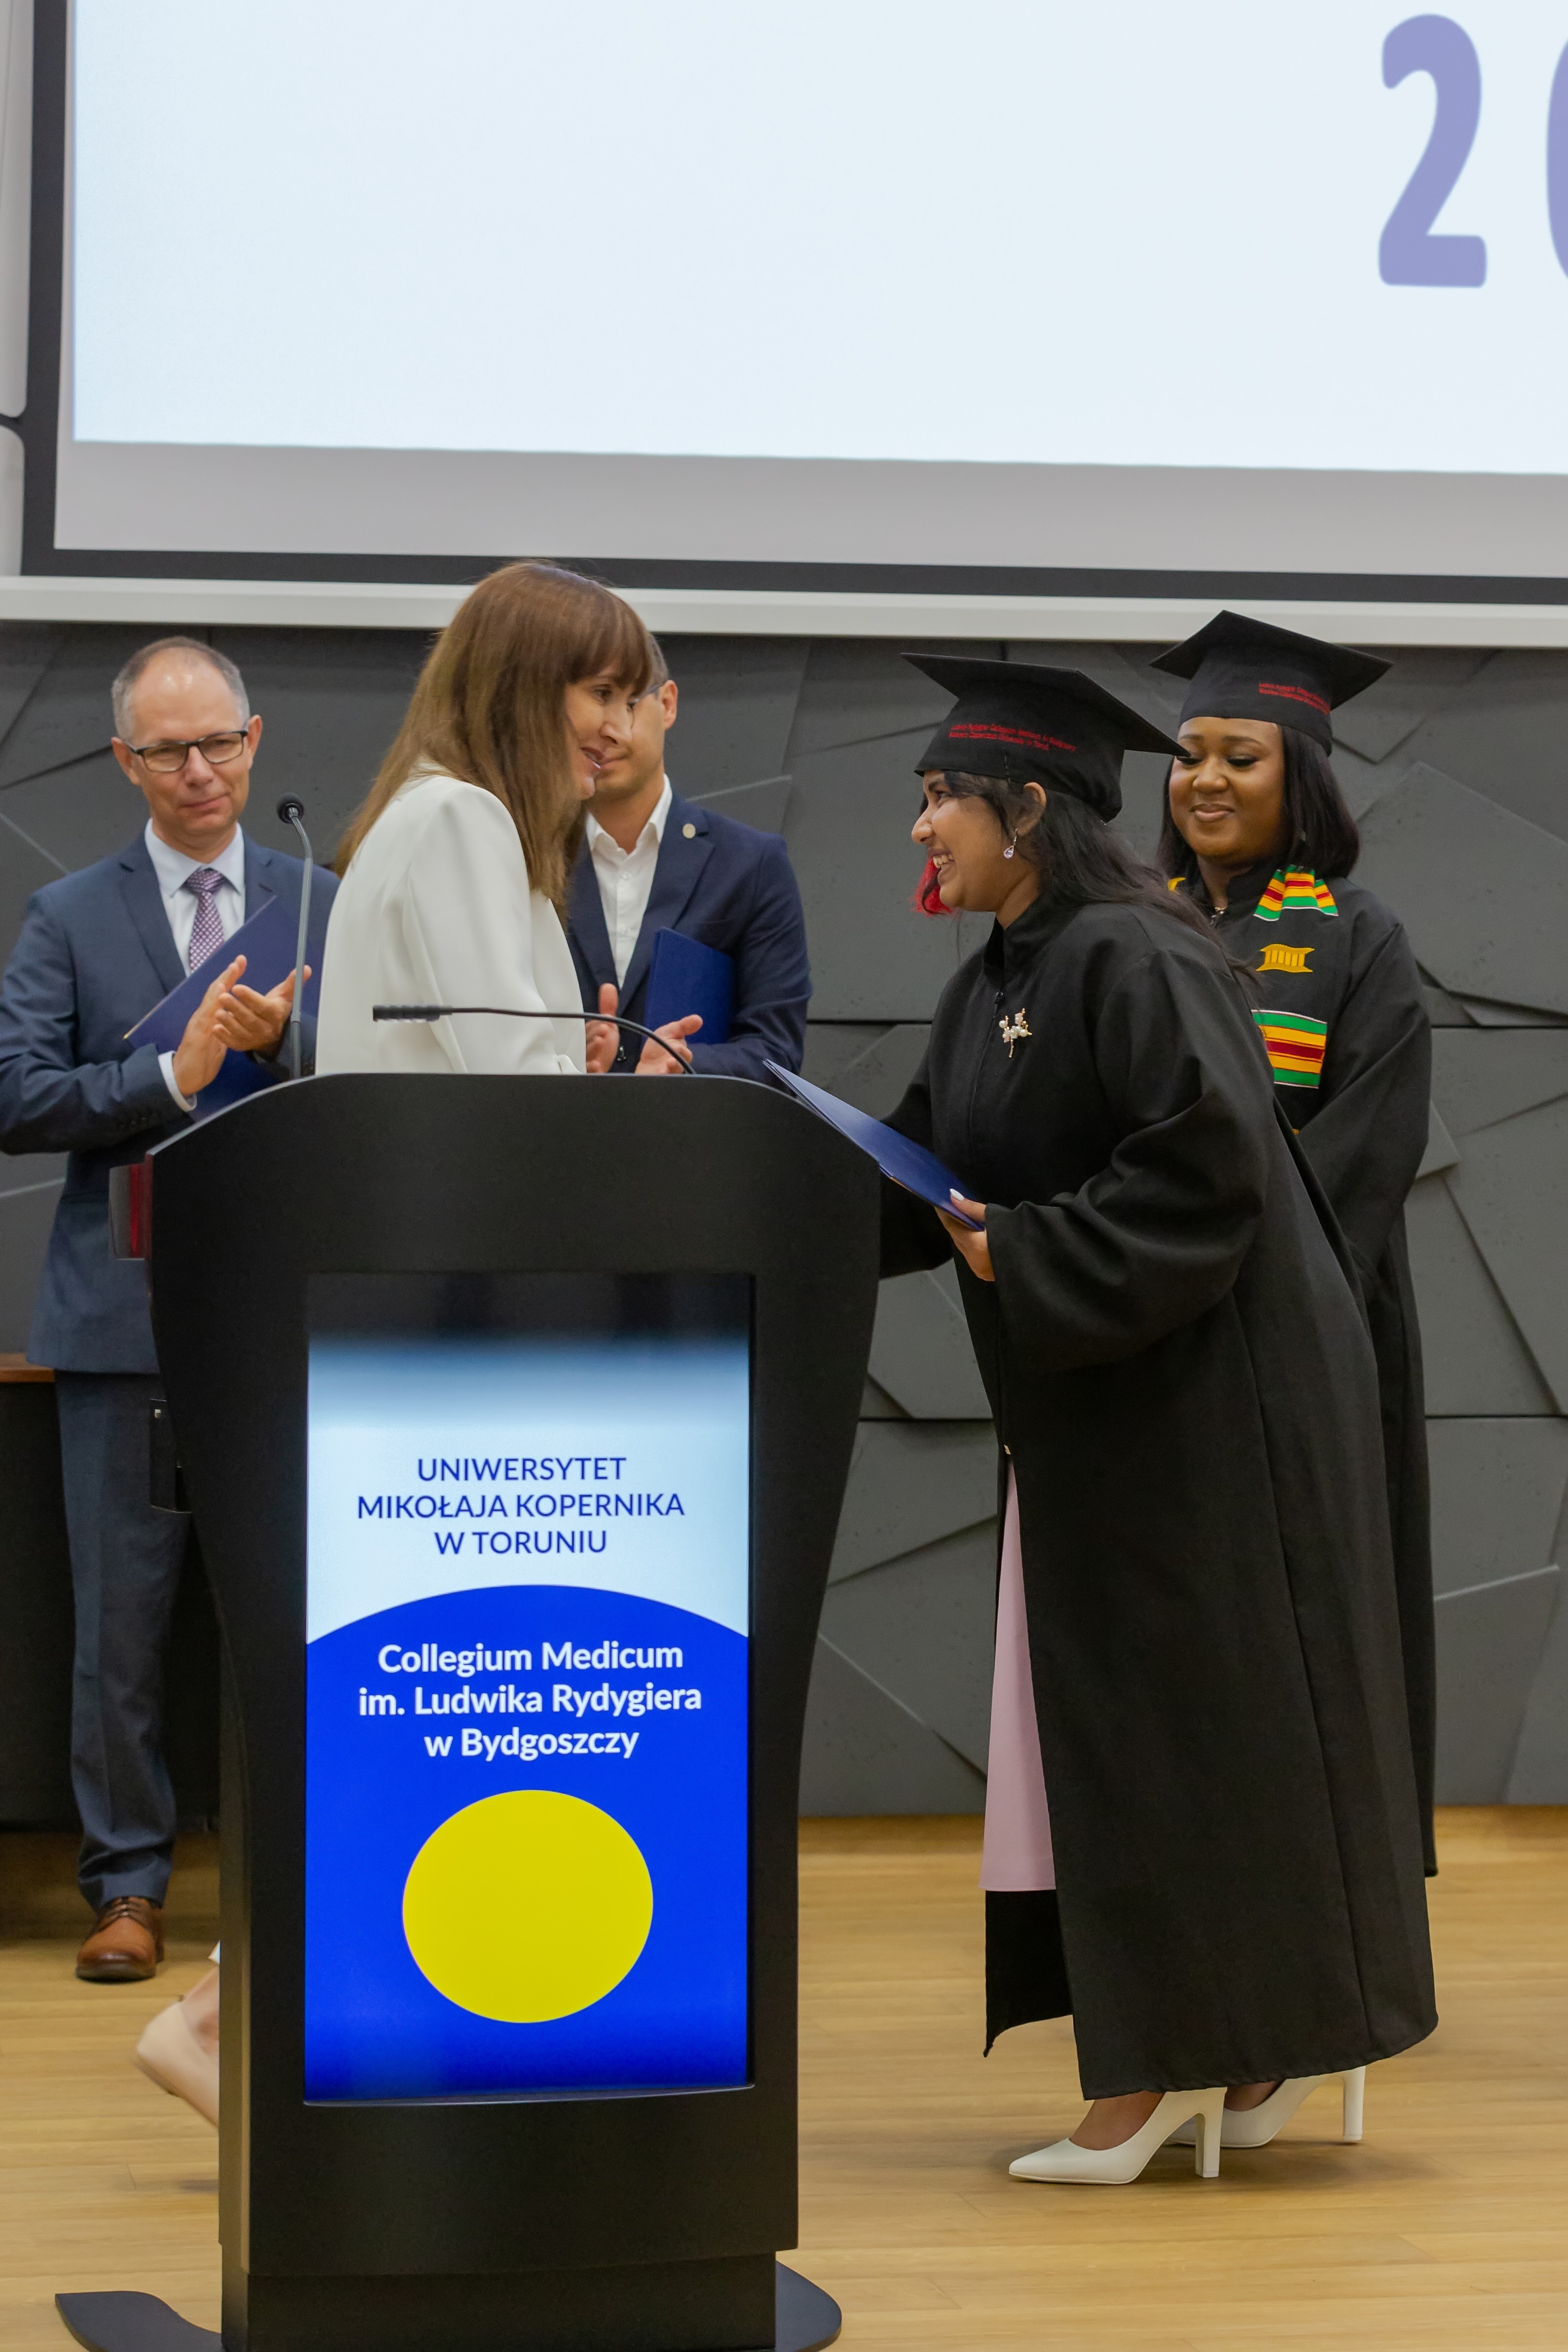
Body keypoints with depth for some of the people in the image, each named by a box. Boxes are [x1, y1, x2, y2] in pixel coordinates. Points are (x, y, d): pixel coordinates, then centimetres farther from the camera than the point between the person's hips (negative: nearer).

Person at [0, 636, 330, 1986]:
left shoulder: (325, 909, 10)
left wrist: (279, 1047, -11)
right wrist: (173, 1076, -13)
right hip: (128, 1317, 0)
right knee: (121, 1622, 3)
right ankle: (128, 1884, 14)